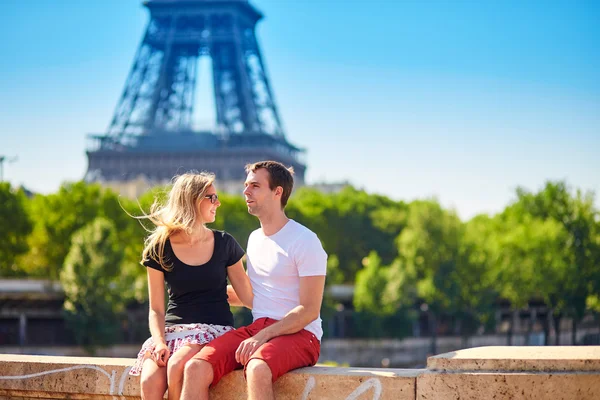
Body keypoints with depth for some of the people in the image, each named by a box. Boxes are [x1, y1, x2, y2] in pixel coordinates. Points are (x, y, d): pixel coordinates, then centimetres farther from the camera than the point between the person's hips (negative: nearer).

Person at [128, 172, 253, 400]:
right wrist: (159, 342, -13)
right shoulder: (160, 248, 4)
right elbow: (156, 310, 5)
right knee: (150, 381, -30)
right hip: (173, 329, 1)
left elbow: (248, 297, 9)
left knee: (177, 365, -33)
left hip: (215, 330, -1)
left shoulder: (224, 244, 6)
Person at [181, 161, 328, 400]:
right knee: (196, 368, -21)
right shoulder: (254, 239, 19)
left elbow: (309, 310, -12)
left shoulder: (305, 241, -6)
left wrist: (262, 336, -21)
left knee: (257, 369, -41)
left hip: (298, 334, -7)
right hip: (257, 329, 7)